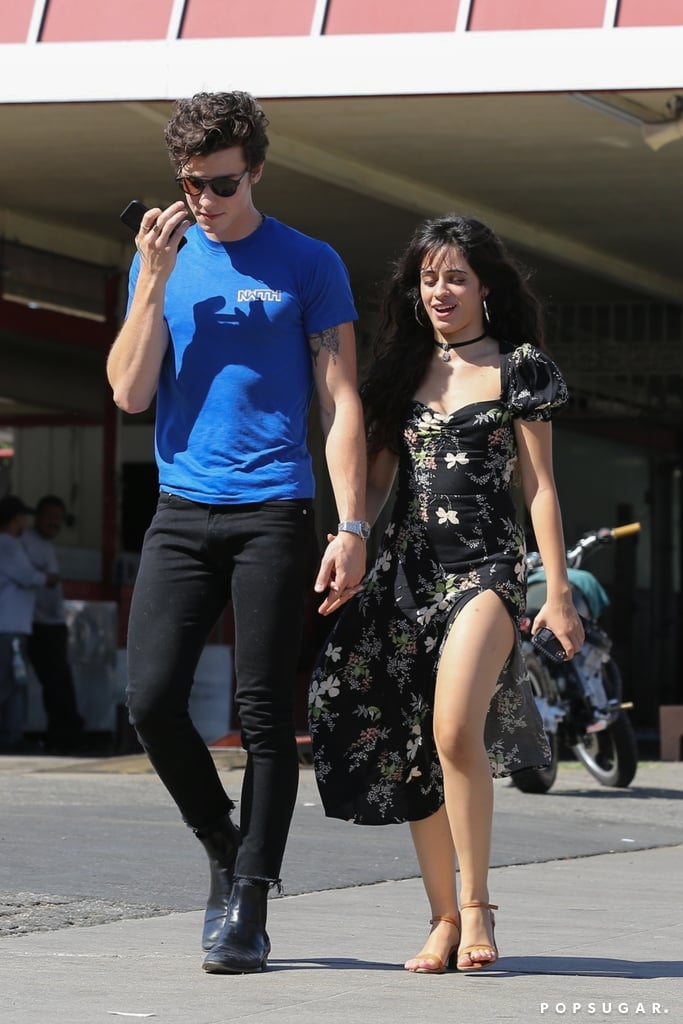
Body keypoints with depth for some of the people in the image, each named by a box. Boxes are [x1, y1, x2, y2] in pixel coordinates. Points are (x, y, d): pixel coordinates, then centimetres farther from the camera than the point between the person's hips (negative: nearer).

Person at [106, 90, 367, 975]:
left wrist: (352, 527, -8)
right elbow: (129, 393, 4)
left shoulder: (308, 266, 3)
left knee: (263, 712, -4)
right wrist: (155, 281, -5)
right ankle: (224, 847, 17)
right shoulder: (161, 260, 13)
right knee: (151, 700, -7)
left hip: (273, 512, -3)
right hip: (182, 511, 3)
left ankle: (248, 907, 1)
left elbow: (340, 402, 0)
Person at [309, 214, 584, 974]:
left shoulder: (516, 368, 4)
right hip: (406, 569, 5)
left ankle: (476, 904, -10)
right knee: (413, 752, 1)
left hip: (483, 566, -5)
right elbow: (377, 478, 15)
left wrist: (558, 592, -2)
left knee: (455, 731, -23)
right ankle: (444, 920, 8)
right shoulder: (402, 370, 15)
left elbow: (539, 485, 3)